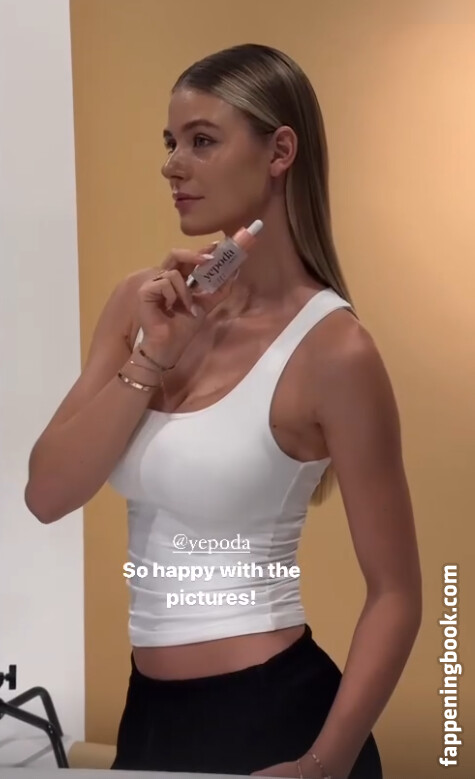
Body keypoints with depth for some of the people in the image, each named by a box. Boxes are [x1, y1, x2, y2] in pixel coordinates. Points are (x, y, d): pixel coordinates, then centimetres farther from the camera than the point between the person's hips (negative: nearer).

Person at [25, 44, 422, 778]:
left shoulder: (330, 346, -16)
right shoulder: (143, 302, 1)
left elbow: (395, 594, -13)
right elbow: (46, 495, -5)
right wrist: (151, 359, -15)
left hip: (272, 715, -6)